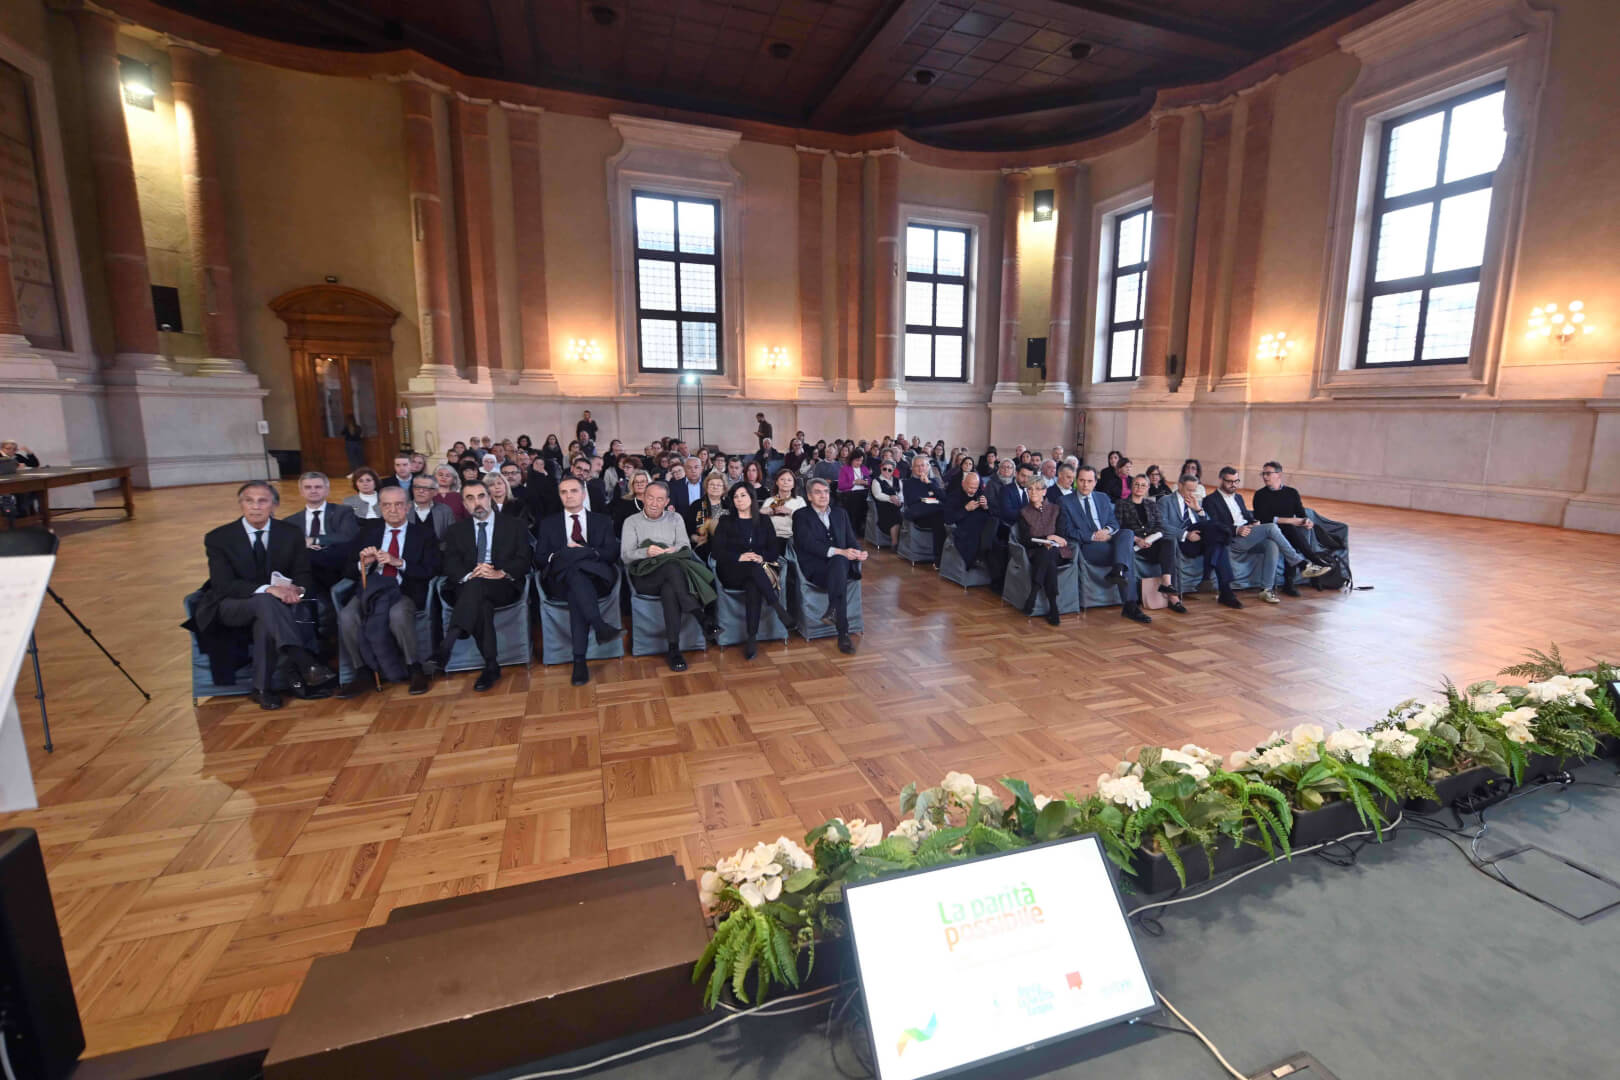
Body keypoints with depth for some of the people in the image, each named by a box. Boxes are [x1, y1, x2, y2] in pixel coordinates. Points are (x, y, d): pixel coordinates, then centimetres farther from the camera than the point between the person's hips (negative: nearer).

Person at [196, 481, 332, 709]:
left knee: (266, 621, -35)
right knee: (265, 601, -36)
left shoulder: (291, 533, 1)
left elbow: (304, 574, 0)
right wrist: (267, 589, -34)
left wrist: (296, 588, -26)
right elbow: (223, 584, -16)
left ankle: (262, 688, -24)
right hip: (231, 607, -2)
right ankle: (305, 663, -50)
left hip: (272, 604, 2)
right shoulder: (218, 538, -5)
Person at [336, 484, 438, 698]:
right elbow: (348, 571, 13)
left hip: (406, 591, -3)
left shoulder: (424, 534, 9)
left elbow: (430, 571, -2)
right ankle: (363, 674, -11)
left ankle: (415, 670, -18)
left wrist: (399, 562, -15)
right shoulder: (367, 531, 17)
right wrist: (362, 564, -10)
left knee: (398, 614, -37)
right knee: (346, 616, -28)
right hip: (370, 589, 3)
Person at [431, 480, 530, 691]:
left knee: (477, 585, -37)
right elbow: (451, 566, 5)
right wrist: (469, 575, -18)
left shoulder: (514, 525, 14)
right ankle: (491, 666, -31)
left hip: (504, 587, -2)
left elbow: (523, 560, 2)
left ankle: (447, 645, -44)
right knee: (481, 604, -35)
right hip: (467, 588, 2)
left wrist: (501, 573, -19)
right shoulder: (456, 531, 20)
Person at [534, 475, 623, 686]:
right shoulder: (548, 524, 23)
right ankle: (600, 625, -51)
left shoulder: (603, 521, 21)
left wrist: (585, 551, -9)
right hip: (561, 581, 0)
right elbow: (539, 558, 12)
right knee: (575, 573, -37)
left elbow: (612, 553, 7)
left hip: (596, 578, 0)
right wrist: (558, 555, -10)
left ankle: (579, 660, -42)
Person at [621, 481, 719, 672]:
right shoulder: (631, 522, 10)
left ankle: (674, 649, -35)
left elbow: (685, 546, 6)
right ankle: (702, 616, -35)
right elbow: (626, 555, -1)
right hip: (644, 576, -2)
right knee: (672, 566, -37)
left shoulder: (675, 518, 17)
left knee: (669, 591, -37)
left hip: (671, 573, 2)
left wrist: (674, 550, -18)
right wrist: (646, 552, -23)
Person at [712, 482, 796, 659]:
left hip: (760, 568, 1)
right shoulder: (725, 522, 14)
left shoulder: (763, 520, 18)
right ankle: (779, 608, -37)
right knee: (754, 568, -36)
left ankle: (752, 638, -38)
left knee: (753, 586, -36)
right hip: (732, 572, -1)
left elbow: (775, 549, 10)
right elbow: (717, 551, 1)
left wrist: (762, 557, -12)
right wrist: (739, 557, -15)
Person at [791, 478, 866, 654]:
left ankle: (833, 611, -43)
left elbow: (851, 540, 17)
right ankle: (843, 634, -39)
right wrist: (840, 551, -23)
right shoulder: (801, 516, 7)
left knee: (838, 562, -35)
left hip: (842, 563, 3)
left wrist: (859, 552, -10)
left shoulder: (840, 514, 23)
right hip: (815, 569, -3)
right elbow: (809, 544, -10)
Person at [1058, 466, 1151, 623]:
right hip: (1087, 547, -5)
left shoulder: (1103, 498, 22)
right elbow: (1068, 531, -3)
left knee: (1128, 533, -29)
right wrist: (1093, 536, -15)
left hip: (1107, 538, 5)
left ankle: (1117, 571, -41)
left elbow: (1114, 523, 16)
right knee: (1128, 552, -27)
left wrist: (1107, 530, -9)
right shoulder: (1066, 502, 5)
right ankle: (1130, 606, -30)